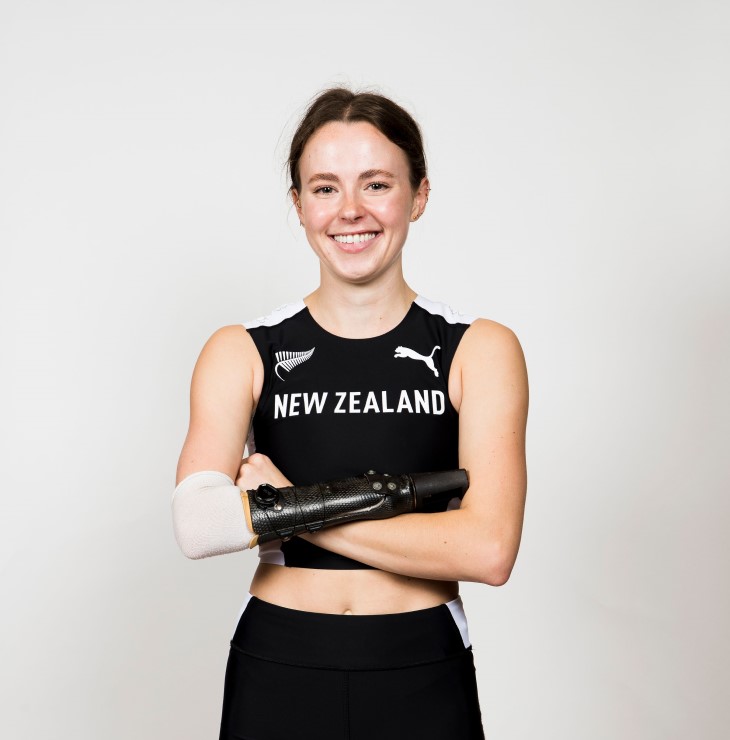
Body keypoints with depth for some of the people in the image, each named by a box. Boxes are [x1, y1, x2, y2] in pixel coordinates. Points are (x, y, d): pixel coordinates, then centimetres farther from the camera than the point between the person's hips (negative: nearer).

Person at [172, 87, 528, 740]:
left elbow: (487, 551, -15)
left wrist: (290, 504, -14)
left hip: (422, 679, 0)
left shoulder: (480, 351, -4)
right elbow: (198, 525, -17)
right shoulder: (241, 354, -2)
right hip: (277, 669, 1)